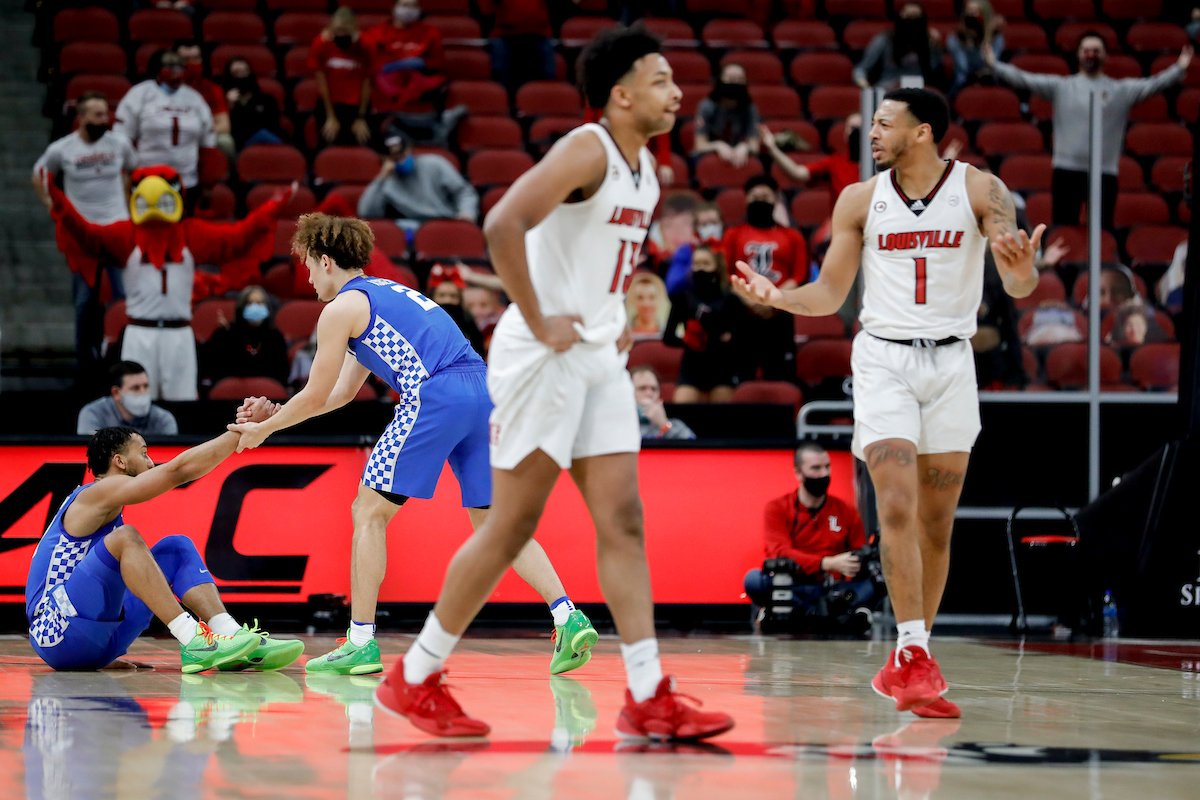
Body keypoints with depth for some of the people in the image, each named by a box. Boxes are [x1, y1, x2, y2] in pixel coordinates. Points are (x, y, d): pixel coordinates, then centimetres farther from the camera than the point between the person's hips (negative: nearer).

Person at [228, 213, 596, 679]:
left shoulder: (341, 308, 6)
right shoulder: (386, 293, 33)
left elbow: (316, 396, 8)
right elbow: (343, 392, 37)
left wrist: (264, 430, 24)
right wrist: (274, 414, 40)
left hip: (434, 397, -8)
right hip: (483, 389, 8)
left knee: (369, 513, 3)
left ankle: (361, 642, -1)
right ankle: (569, 618, -4)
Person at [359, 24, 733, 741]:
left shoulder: (645, 166, 13)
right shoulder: (587, 150, -15)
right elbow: (503, 225, -29)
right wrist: (539, 323, -23)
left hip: (600, 360, 9)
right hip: (544, 358, -9)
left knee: (623, 523, 2)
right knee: (511, 527, -4)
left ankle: (650, 700, 0)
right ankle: (415, 678, 8)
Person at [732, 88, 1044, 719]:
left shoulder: (980, 191, -2)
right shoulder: (861, 200, 3)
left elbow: (1020, 288, -10)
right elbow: (828, 295, 8)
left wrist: (1020, 266, -33)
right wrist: (776, 296, -11)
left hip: (951, 361, 1)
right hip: (883, 359, -1)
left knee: (936, 523, 6)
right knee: (897, 507, -16)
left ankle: (907, 661, 17)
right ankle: (916, 660, -19)